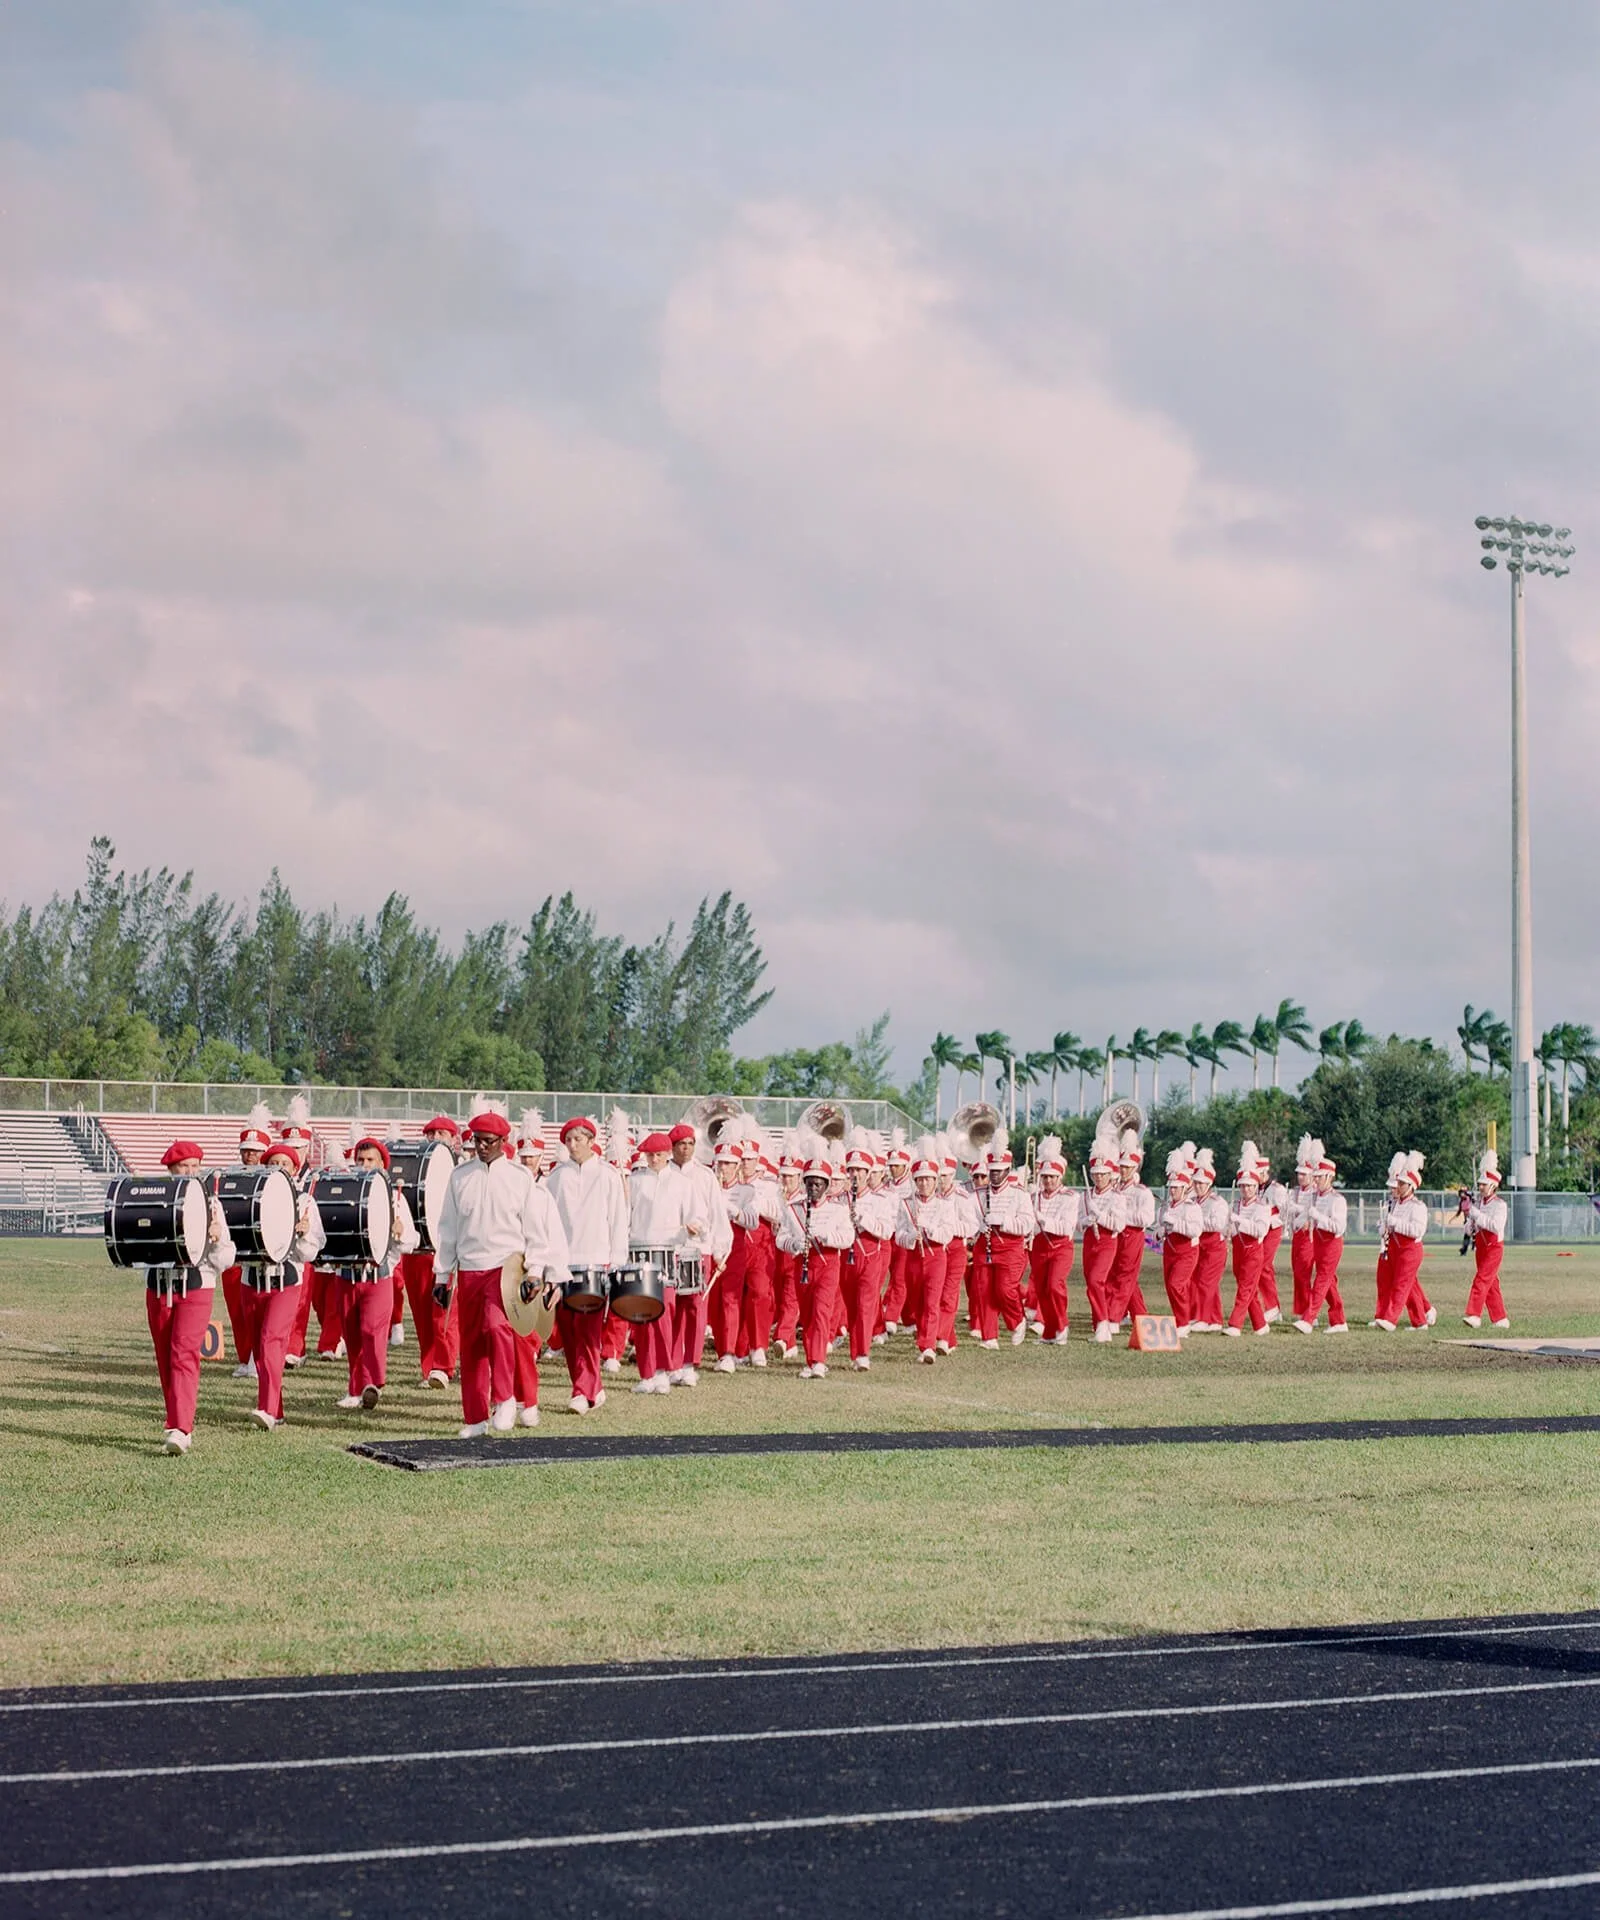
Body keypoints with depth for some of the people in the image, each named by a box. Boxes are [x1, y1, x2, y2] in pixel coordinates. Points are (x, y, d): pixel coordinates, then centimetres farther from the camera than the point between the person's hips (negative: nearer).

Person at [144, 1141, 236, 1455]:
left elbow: (224, 1260, 3)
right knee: (165, 1360, 10)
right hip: (158, 1286, 3)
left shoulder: (210, 1203, 3)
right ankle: (177, 1423, 25)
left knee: (184, 1355, -15)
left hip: (196, 1286, -3)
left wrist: (216, 1240, -16)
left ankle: (180, 1431, -20)